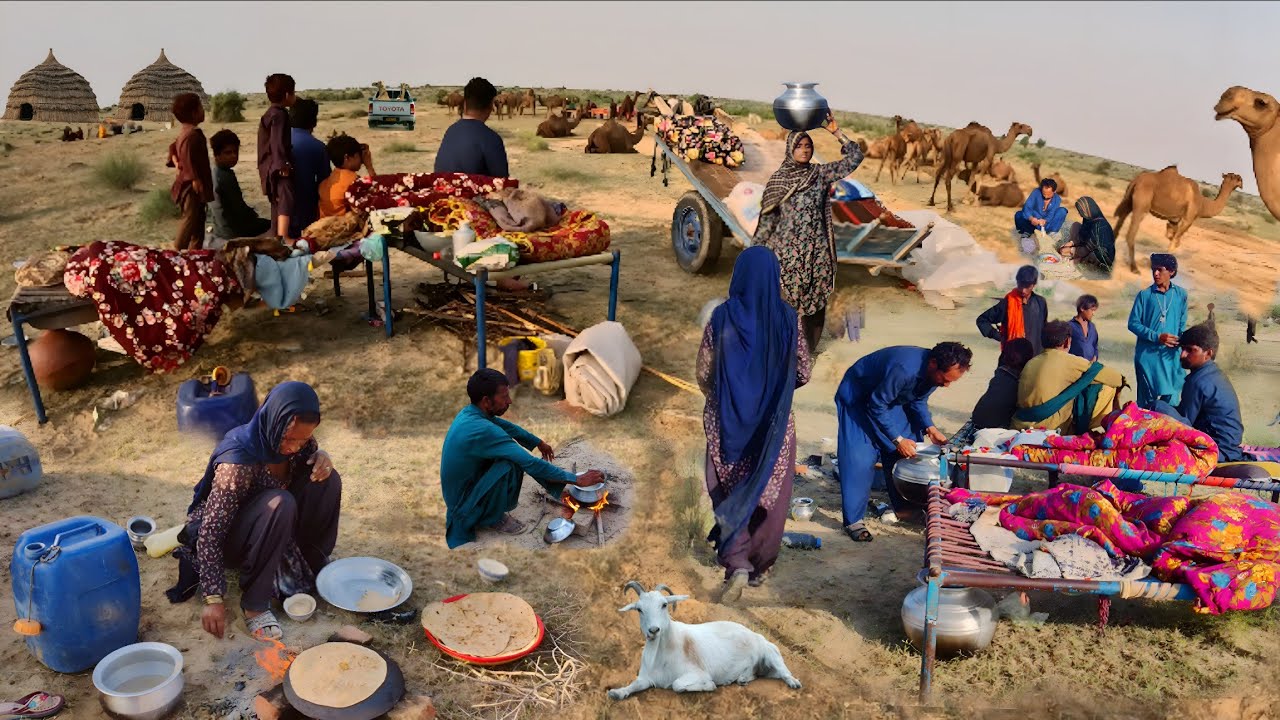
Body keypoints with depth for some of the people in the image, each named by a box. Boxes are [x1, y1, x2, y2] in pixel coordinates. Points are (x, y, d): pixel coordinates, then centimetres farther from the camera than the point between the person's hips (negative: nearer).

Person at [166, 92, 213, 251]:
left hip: (190, 184, 11)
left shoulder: (185, 133, 14)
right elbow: (188, 159, -24)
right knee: (190, 218, -7)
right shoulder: (192, 135, -20)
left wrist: (176, 162, 10)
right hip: (191, 185, -11)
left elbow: (173, 147, 24)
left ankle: (195, 249, 22)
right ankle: (178, 249, -4)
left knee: (198, 219, 15)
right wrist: (196, 180, -23)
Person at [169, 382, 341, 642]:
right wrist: (214, 598, -34)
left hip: (271, 528, 6)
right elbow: (211, 532, -32)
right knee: (279, 504, -37)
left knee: (327, 481, -16)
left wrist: (322, 458, -19)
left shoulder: (298, 441, -15)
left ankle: (310, 563, 1)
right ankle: (254, 603, -23)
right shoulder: (239, 459, -34)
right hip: (228, 537, -6)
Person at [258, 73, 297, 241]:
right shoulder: (279, 115, -13)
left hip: (270, 167, 11)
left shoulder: (269, 113, 19)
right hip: (279, 168, -11)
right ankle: (283, 237, -32)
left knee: (277, 202, 17)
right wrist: (283, 164, -25)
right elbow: (278, 142, -22)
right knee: (286, 200, -20)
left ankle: (277, 236, 24)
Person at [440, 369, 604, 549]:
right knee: (509, 465, -27)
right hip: (465, 509, -9)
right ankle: (493, 518, -5)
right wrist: (577, 479, -22)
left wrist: (539, 443, 28)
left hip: (463, 488, 9)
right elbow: (532, 464, -29)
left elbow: (508, 427, 16)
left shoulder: (470, 412, -4)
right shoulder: (482, 430, -32)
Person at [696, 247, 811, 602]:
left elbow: (703, 374, -4)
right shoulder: (788, 319, -9)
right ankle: (759, 565, 27)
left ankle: (737, 563, -1)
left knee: (730, 492, 13)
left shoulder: (722, 317, -11)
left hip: (728, 421, -1)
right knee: (770, 493, 16)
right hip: (775, 425, 1)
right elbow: (803, 374, 0)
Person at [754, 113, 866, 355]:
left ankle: (810, 348, 22)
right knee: (785, 300, -1)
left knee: (816, 299, 7)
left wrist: (836, 132, -8)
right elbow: (767, 217, 4)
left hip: (816, 250, 2)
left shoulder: (821, 173, 4)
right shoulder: (777, 179, 1)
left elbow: (855, 158, -1)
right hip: (787, 249, -2)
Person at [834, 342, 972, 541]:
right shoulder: (904, 369, -40)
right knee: (859, 459, -15)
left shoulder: (936, 371, -15)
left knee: (904, 453, 4)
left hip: (890, 397, 8)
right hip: (857, 397, -8)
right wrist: (897, 439, -29)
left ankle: (903, 508, 19)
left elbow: (918, 401, 3)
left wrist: (930, 428, -11)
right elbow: (877, 406, -31)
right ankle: (853, 520, -9)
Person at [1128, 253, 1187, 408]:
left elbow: (1182, 324, 13)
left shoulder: (1181, 294, 5)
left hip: (1171, 355, 3)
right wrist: (1157, 337, -14)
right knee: (1147, 401, 3)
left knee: (1170, 400, 7)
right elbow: (1133, 324, -4)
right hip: (1148, 354, -3)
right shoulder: (1144, 295, -3)